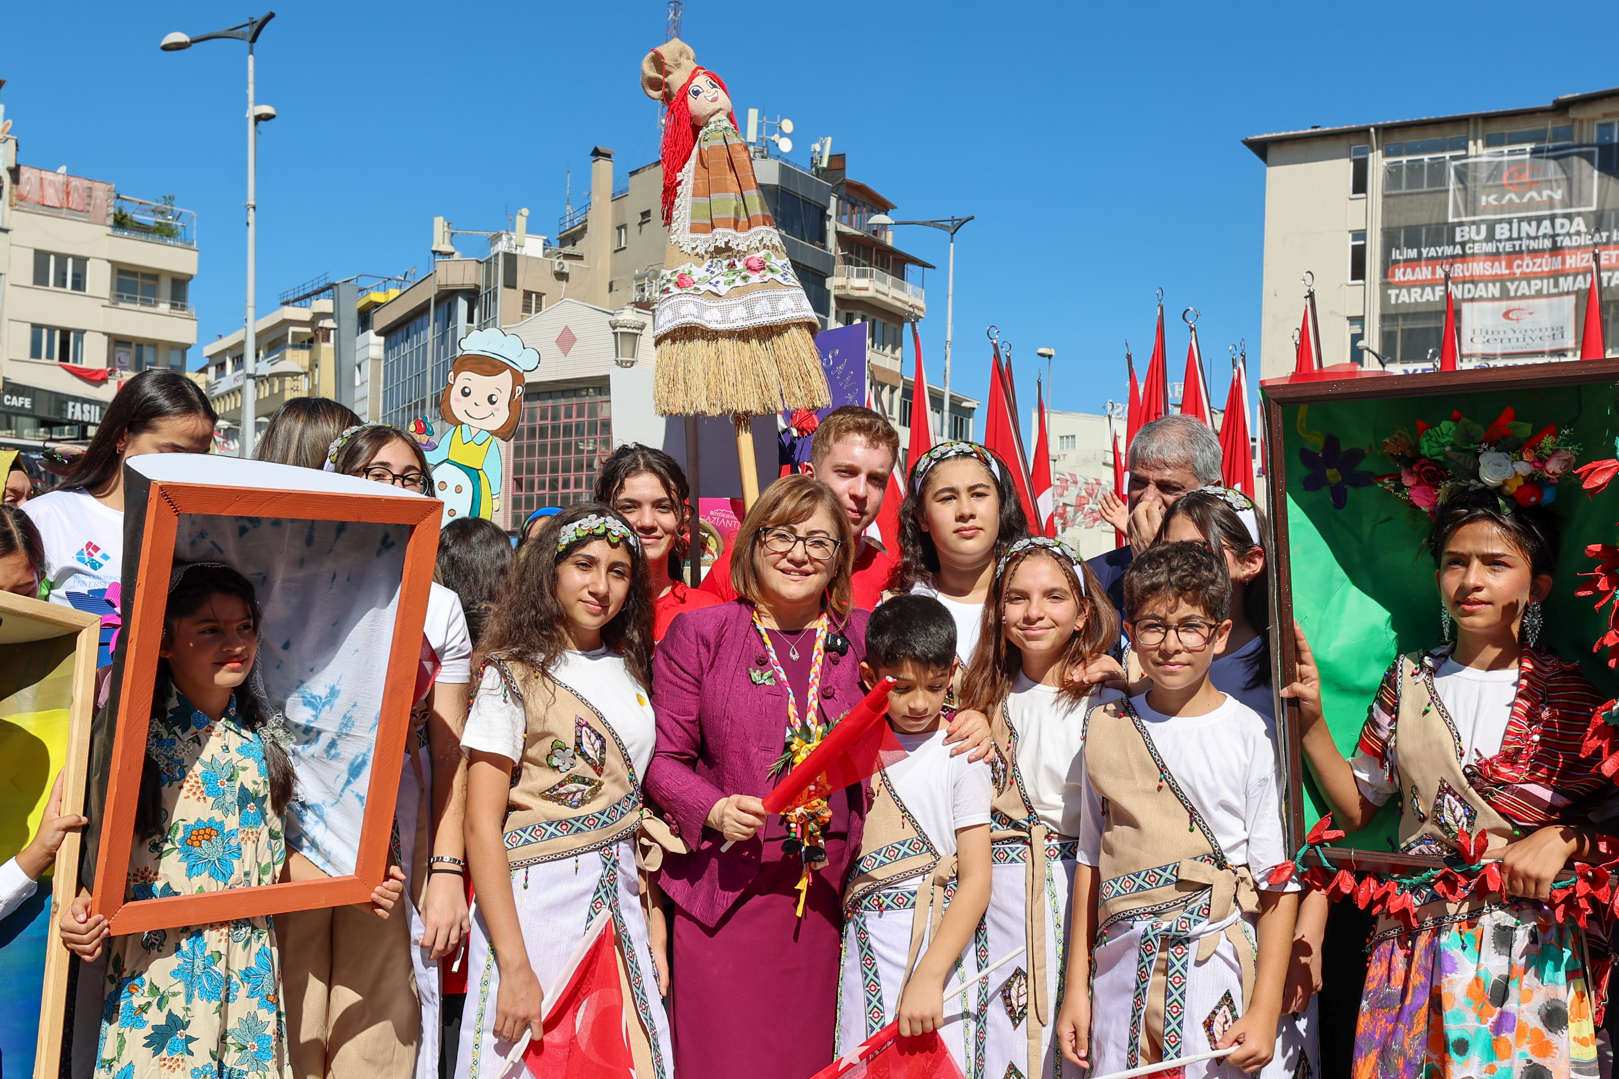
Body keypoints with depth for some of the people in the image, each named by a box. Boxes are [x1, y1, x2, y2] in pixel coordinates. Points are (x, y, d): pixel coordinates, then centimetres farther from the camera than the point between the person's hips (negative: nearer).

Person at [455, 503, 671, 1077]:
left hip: (620, 902, 5)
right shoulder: (513, 673, -7)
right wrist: (515, 967, -19)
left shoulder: (630, 672, 10)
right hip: (535, 904, -5)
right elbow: (482, 825, -13)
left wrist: (656, 934, 7)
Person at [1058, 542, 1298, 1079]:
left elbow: (1278, 883, -5)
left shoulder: (1247, 733, -5)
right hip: (1124, 972, 3)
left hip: (1217, 970, -3)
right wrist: (1076, 987, 10)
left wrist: (1264, 1013, -10)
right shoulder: (1105, 728, 6)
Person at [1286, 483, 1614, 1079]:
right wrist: (1311, 723, -2)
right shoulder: (1408, 681, 6)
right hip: (1416, 942, 2)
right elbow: (1357, 807, 9)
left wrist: (1562, 838, -14)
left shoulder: (1569, 698, -1)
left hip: (1531, 955, -2)